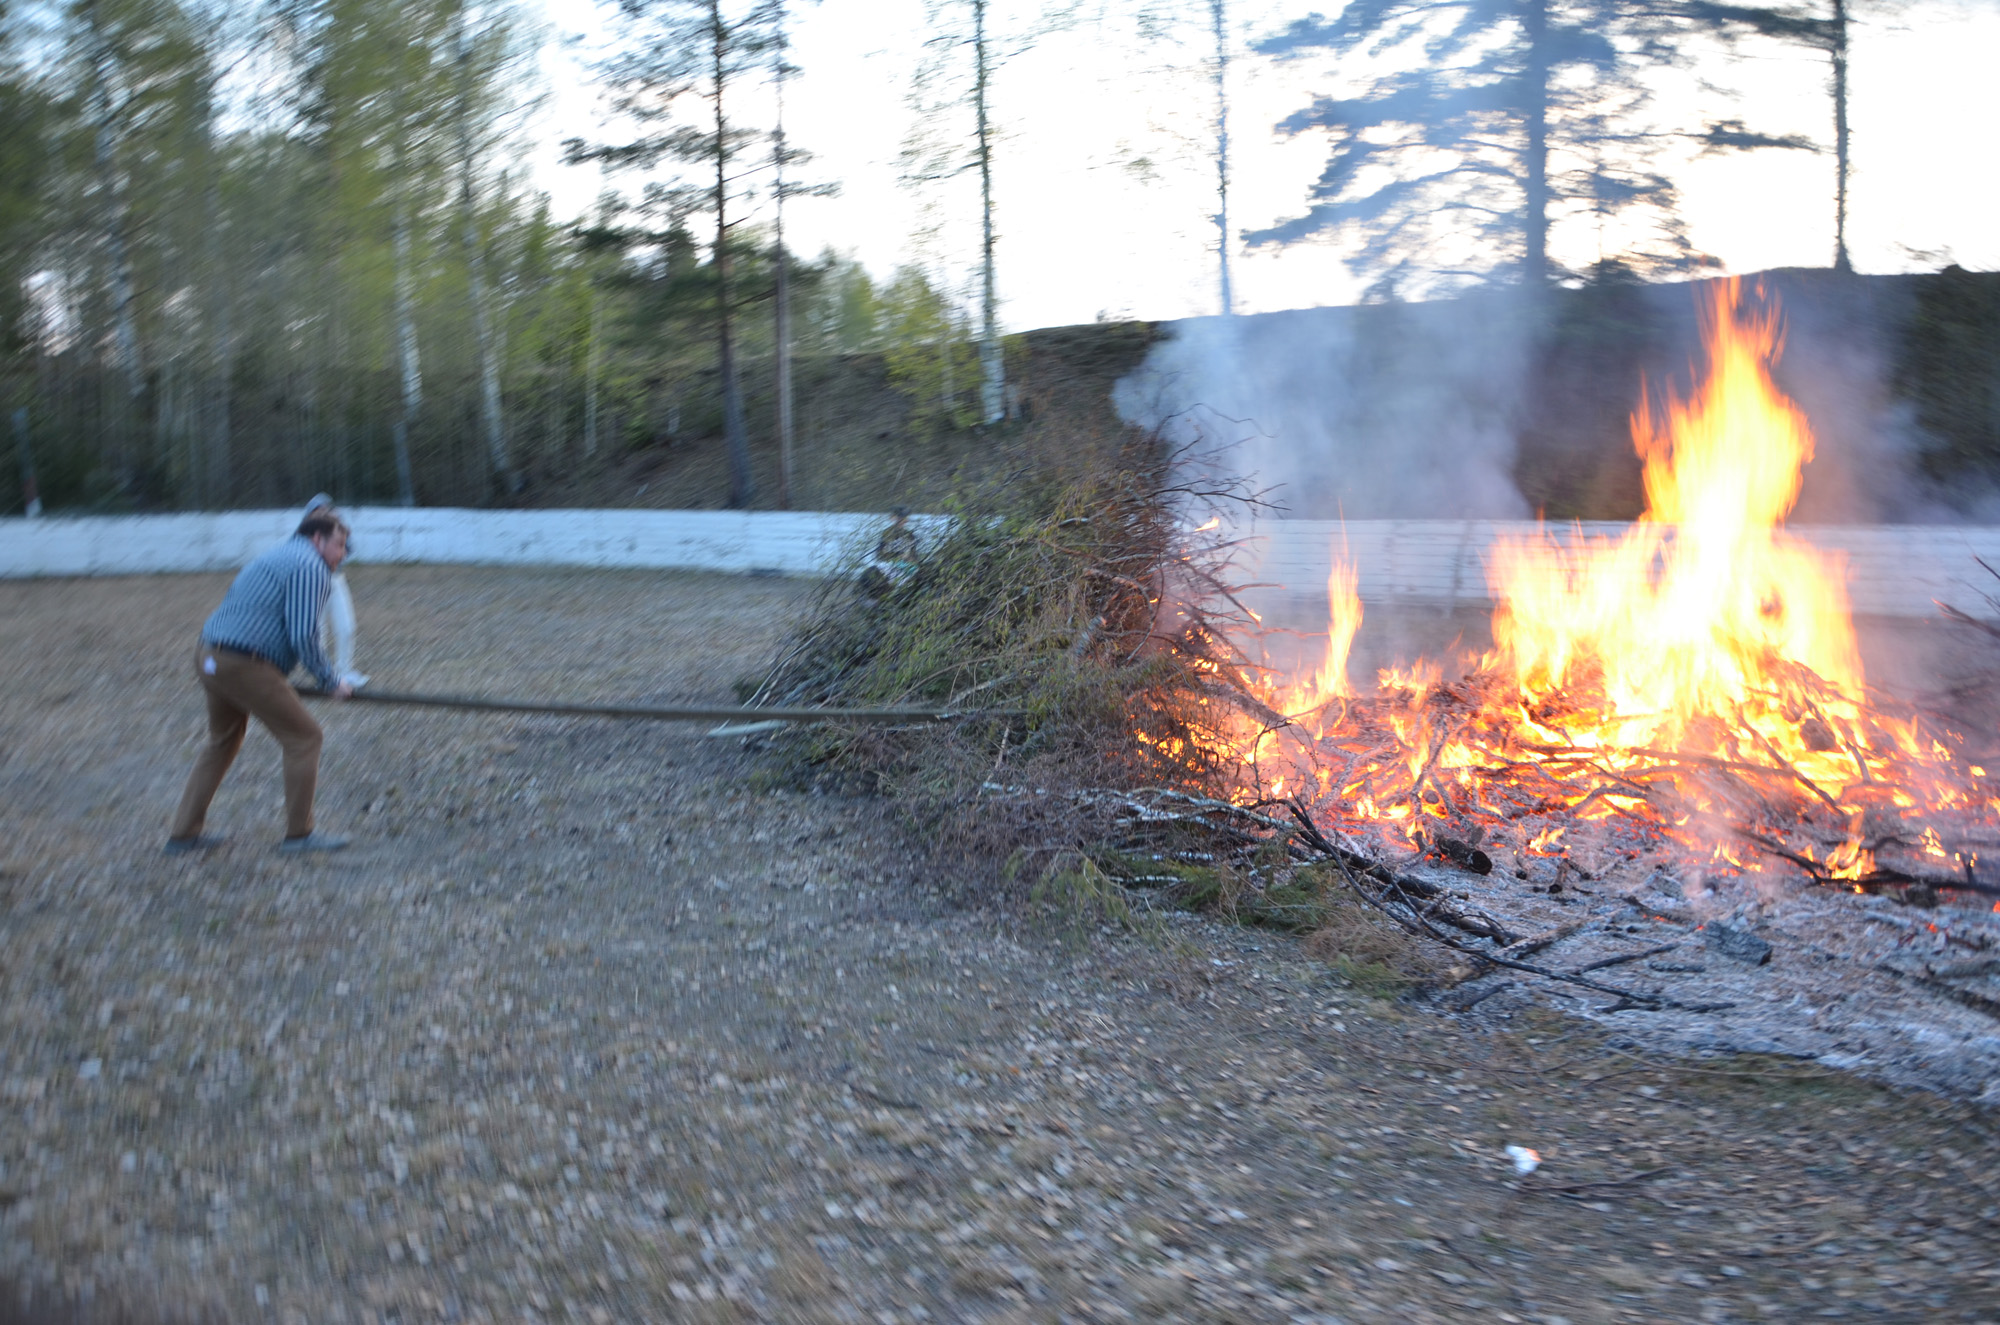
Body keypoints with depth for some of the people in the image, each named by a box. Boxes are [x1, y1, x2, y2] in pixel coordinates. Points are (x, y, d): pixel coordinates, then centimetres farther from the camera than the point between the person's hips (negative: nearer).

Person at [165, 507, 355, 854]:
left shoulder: (277, 557, 22)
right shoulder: (309, 567, -8)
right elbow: (304, 637, -17)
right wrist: (331, 682, -6)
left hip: (209, 659, 10)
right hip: (245, 667, -10)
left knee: (221, 744, 25)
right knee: (303, 738, 2)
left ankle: (183, 833, 29)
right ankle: (298, 833, 7)